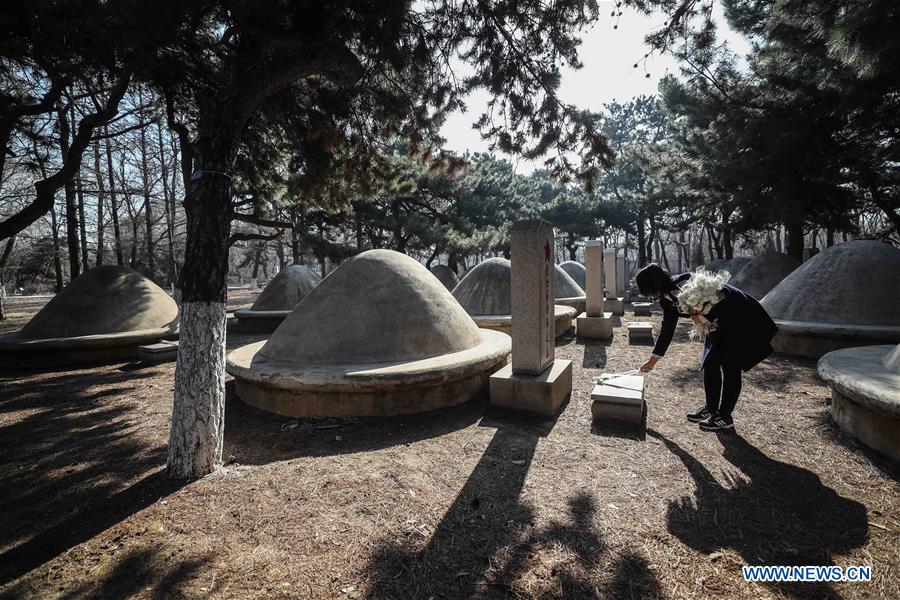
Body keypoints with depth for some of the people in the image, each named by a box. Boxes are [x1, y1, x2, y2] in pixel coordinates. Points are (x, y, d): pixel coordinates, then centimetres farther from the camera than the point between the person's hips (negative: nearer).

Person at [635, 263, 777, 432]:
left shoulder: (685, 282, -27)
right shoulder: (667, 300, -1)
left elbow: (723, 299, -25)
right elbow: (667, 330, 8)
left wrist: (704, 317, -22)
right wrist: (653, 360, 13)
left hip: (740, 316, -8)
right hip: (718, 322, 8)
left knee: (730, 367, -5)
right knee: (709, 365, 8)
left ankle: (725, 417, 4)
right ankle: (711, 410, 21)